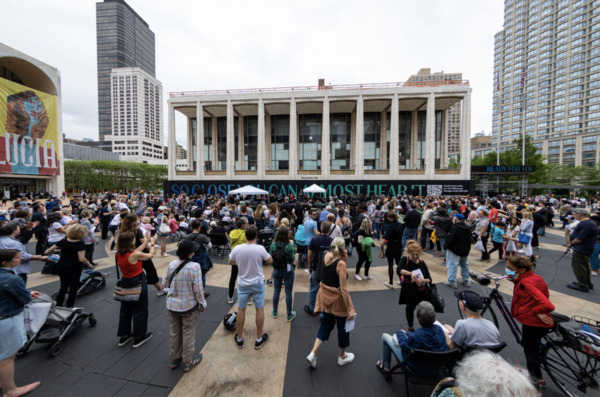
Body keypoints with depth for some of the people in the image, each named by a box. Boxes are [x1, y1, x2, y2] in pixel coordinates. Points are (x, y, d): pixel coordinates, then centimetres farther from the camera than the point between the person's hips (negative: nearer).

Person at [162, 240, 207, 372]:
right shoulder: (194, 266, -25)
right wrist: (202, 303, -6)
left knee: (174, 333, 23)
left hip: (172, 305, 5)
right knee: (188, 334, 15)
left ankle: (174, 359, 42)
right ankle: (188, 362, 33)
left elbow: (165, 283, 2)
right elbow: (198, 289, -21)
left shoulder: (172, 264, -10)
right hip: (189, 307, -4)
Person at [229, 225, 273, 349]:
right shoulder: (260, 249, -22)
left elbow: (230, 262, 1)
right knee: (259, 309, 14)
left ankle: (239, 339, 34)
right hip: (258, 283, -1)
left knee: (241, 310, 17)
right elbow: (270, 261, -7)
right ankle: (259, 340, 28)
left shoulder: (237, 248, -16)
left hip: (243, 284, 2)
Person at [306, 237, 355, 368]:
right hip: (337, 299, -6)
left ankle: (313, 354, 23)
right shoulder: (341, 264, -25)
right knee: (342, 327, 20)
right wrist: (350, 309, -17)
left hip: (325, 296, 6)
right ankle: (342, 357, 43)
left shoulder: (327, 256, -5)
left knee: (326, 325, 25)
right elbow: (344, 289, -22)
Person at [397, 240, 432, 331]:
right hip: (409, 291, -3)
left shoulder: (422, 262, -1)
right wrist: (411, 273, -47)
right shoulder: (405, 260, -14)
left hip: (422, 290, 3)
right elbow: (399, 270, -33)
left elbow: (429, 279, -2)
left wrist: (423, 280, -23)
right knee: (410, 308, 14)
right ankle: (410, 327, 40)